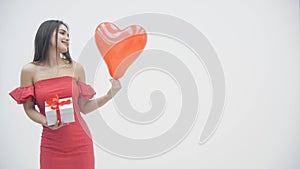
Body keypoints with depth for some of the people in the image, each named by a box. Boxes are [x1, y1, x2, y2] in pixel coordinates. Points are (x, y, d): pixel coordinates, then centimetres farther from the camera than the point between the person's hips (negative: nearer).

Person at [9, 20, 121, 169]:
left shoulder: (76, 68, 1)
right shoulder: (30, 71, -2)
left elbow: (84, 108, 5)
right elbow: (29, 108, 2)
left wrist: (109, 95, -6)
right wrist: (46, 122, -15)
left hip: (80, 143, 1)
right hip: (51, 145, -1)